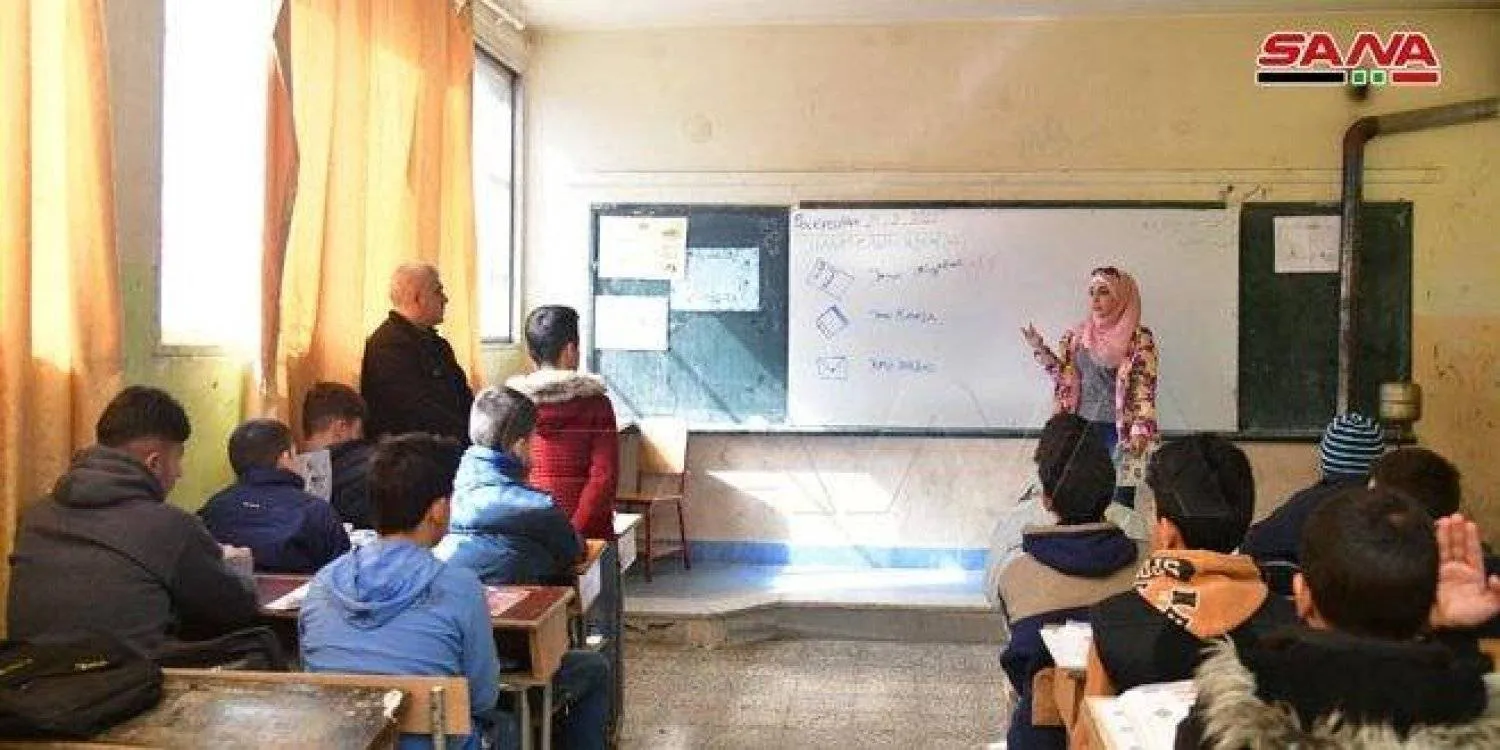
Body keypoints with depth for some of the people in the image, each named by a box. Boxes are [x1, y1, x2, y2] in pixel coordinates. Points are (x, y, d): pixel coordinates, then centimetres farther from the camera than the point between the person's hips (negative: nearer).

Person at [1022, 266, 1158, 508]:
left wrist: (1140, 435, -21)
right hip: (1082, 427, 4)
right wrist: (1040, 349, 1)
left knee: (1120, 504, -2)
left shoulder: (1139, 338, -7)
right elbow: (1065, 378, 13)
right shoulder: (1077, 335, 7)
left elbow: (1145, 388, -11)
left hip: (1120, 430, -4)